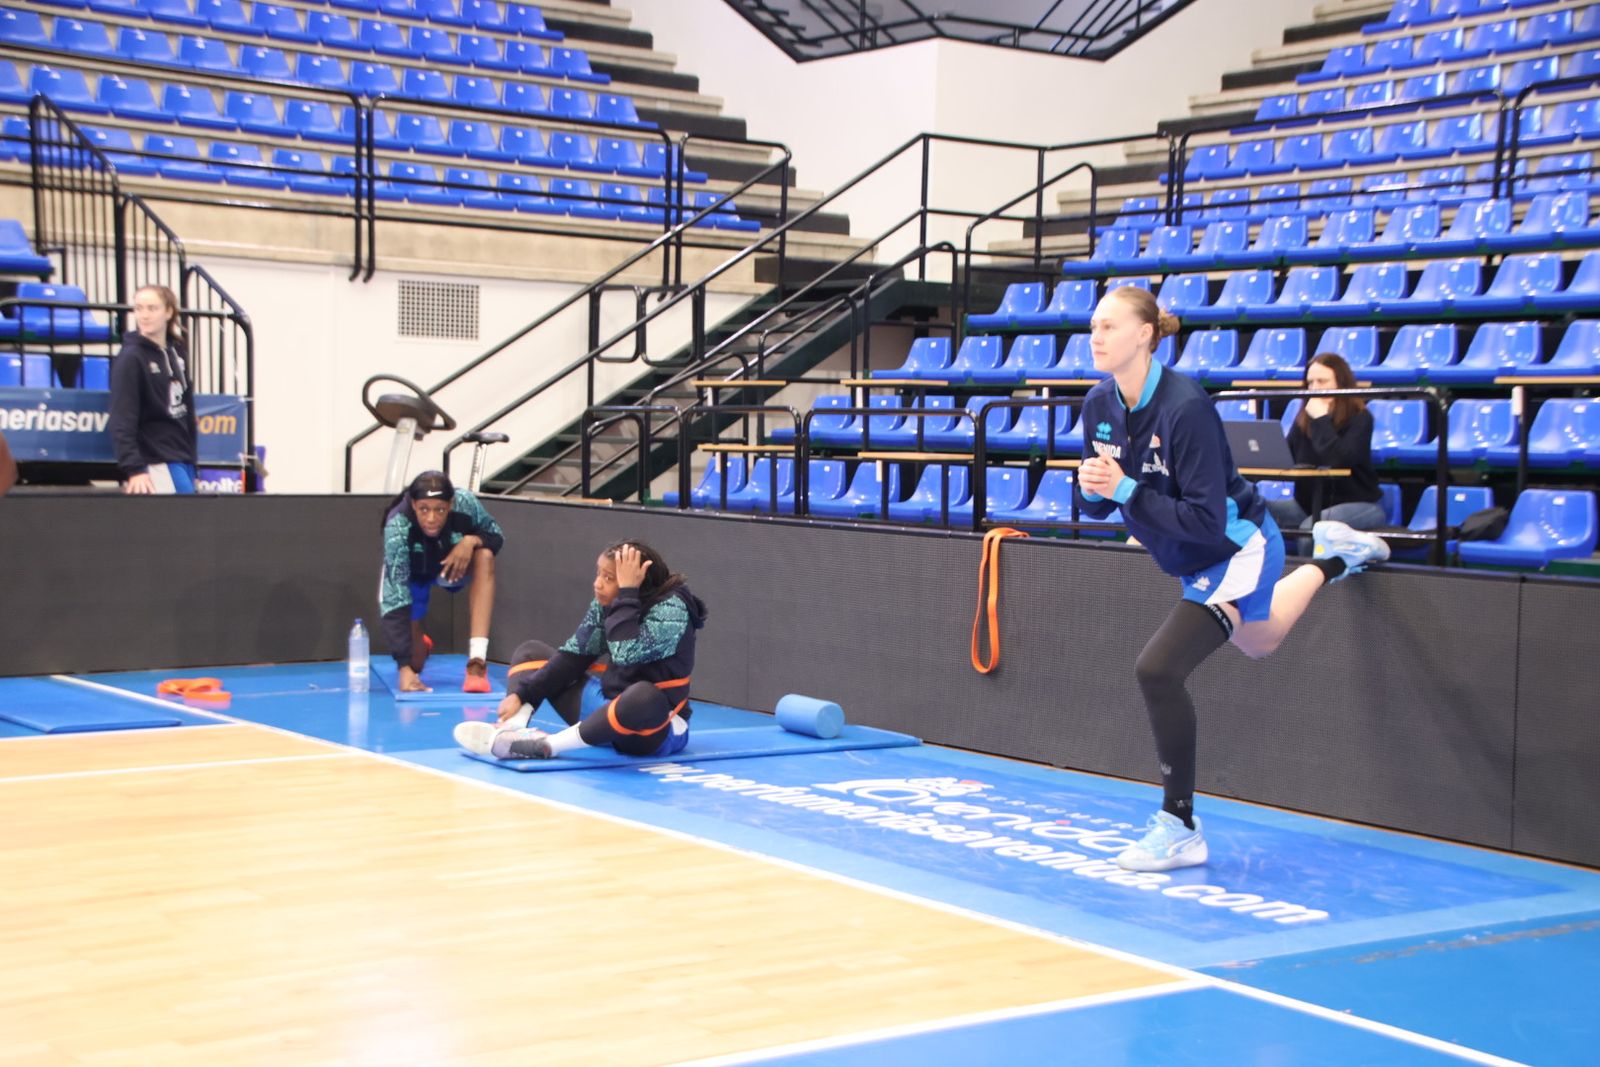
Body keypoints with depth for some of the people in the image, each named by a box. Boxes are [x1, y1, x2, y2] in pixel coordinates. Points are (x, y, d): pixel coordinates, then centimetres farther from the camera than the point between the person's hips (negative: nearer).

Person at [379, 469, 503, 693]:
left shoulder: (464, 503, -33)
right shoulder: (398, 527, -40)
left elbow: (496, 535, -12)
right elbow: (395, 597, -41)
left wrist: (472, 540, -37)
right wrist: (405, 667, -47)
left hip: (454, 564, 2)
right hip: (411, 574, -1)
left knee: (484, 556, -33)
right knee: (414, 665, -5)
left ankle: (477, 662, -33)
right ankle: (420, 647, 36)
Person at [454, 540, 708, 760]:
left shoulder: (672, 609, -21)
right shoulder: (605, 603, 0)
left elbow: (625, 654, -35)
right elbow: (575, 655, 2)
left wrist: (627, 592, -30)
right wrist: (521, 694, -7)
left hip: (658, 729, -8)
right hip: (609, 711, 8)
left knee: (645, 696, -44)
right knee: (531, 651, 11)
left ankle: (546, 745, -32)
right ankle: (512, 728, -18)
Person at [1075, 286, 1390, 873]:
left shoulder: (1185, 407, -31)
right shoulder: (1099, 404, -9)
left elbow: (1206, 520, -31)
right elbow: (1097, 506, 1)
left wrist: (1127, 489, -33)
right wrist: (1091, 488, -22)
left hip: (1238, 549, -9)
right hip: (1195, 562, 9)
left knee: (1157, 670, -22)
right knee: (1255, 642, 34)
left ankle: (1180, 829, -9)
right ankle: (1333, 560, 56)